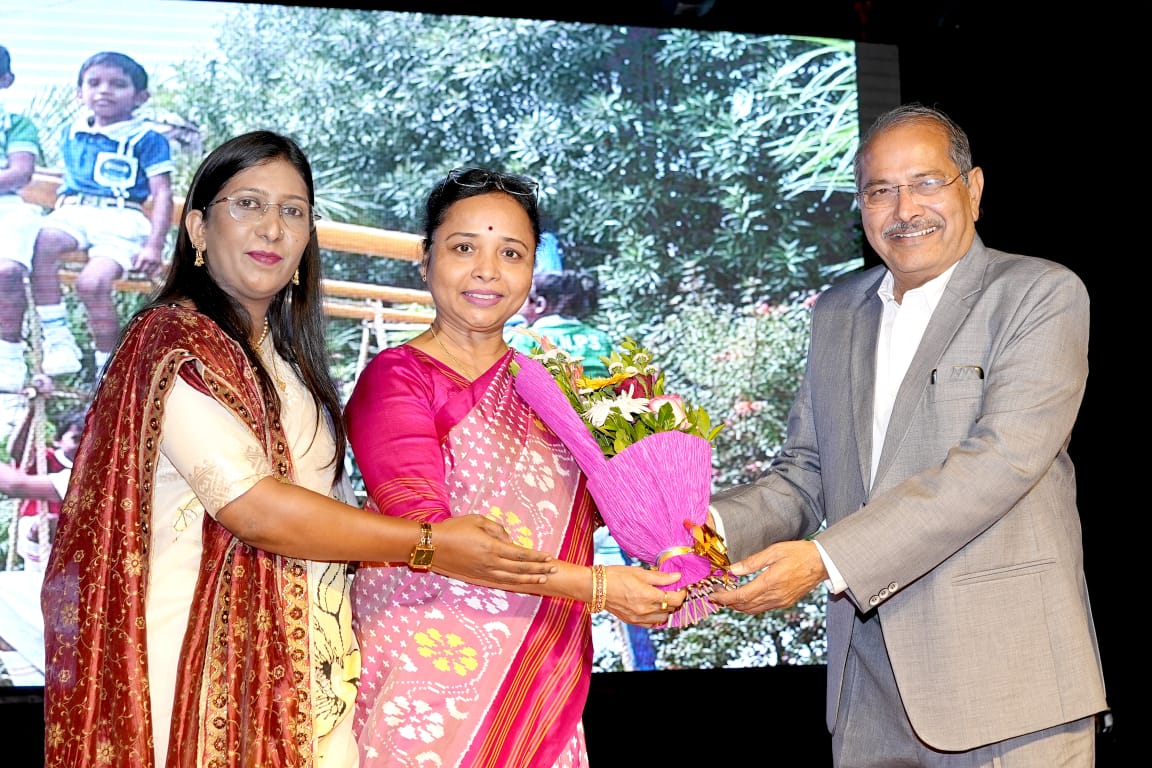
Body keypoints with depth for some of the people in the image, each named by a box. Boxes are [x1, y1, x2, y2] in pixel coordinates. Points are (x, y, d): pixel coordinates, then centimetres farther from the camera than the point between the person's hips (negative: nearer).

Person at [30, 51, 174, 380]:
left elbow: (162, 194, -2)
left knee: (93, 281, -30)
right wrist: (59, 209, 17)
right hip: (74, 212, 4)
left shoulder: (147, 138, 3)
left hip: (122, 219, -4)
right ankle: (56, 337, -27)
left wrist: (154, 245, -12)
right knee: (41, 240, -32)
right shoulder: (71, 133, 20)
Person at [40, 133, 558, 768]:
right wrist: (430, 546, -15)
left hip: (302, 662, 8)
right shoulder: (177, 342, -10)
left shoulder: (283, 358, 16)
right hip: (213, 660, -7)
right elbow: (254, 509, -19)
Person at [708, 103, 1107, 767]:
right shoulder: (837, 313, 15)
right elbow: (804, 477, 14)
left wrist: (826, 559, -23)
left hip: (1006, 672, -5)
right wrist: (712, 526, -8)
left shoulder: (1041, 295, -5)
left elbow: (1002, 460, -17)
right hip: (868, 680, 5)